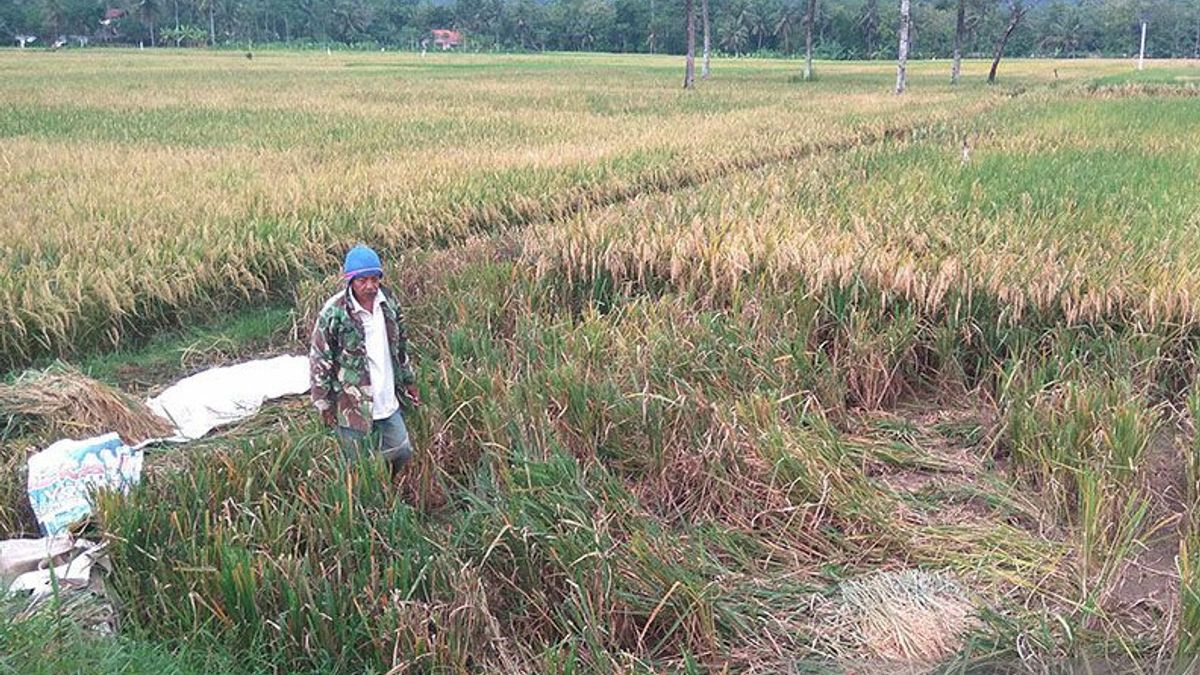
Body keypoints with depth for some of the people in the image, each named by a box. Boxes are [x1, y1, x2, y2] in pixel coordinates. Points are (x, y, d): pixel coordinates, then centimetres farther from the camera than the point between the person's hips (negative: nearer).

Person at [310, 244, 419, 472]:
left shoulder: (388, 302, -1)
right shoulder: (334, 313, -19)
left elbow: (400, 346, 13)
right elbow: (319, 361, -12)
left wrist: (407, 382, 16)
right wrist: (324, 404, -8)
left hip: (388, 402, 6)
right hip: (353, 406, -5)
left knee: (403, 455, 17)